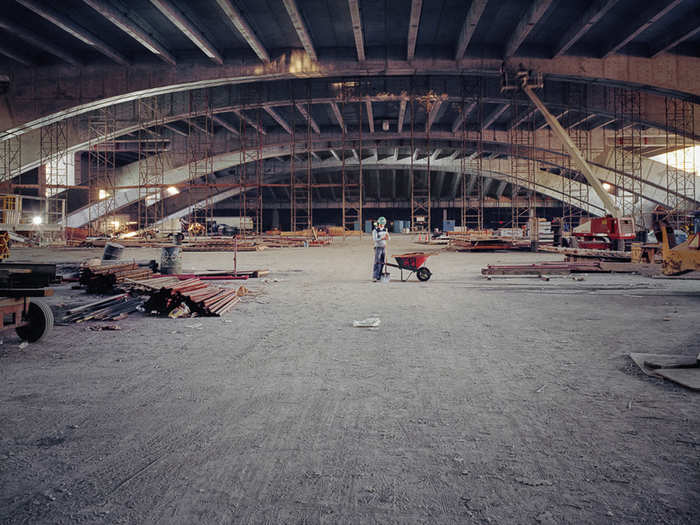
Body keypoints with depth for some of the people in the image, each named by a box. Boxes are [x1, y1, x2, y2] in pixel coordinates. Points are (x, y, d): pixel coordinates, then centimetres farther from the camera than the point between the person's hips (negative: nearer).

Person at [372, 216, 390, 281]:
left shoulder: (385, 230, 9)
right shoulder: (375, 231, -9)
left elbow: (388, 239, 8)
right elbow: (374, 239, -19)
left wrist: (387, 236, -15)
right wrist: (381, 238, -33)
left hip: (384, 247, 6)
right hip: (378, 247, -6)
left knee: (382, 262, 5)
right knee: (377, 262, -12)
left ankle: (379, 276, 13)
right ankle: (374, 277, -14)